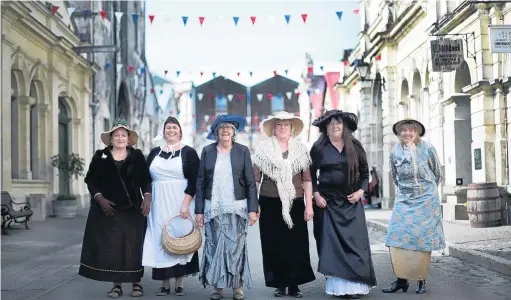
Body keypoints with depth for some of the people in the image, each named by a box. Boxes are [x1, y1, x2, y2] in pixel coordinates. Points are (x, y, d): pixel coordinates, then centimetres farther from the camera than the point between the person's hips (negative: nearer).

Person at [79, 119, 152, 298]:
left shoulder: (137, 156, 7)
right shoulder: (100, 157, 5)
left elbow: (146, 180, 6)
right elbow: (91, 181, 3)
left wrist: (147, 197, -10)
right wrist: (100, 199, -10)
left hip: (132, 210, 0)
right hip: (108, 210, 0)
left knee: (134, 246, 0)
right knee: (110, 246, -2)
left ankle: (136, 283, 11)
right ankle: (117, 284, 7)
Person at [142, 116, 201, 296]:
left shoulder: (189, 152, 1)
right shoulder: (155, 152, 11)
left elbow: (194, 181, -6)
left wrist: (186, 203, -16)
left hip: (180, 203, -3)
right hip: (159, 204, 3)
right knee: (160, 240, 2)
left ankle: (179, 283, 9)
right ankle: (165, 284, 10)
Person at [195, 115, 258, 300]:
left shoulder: (242, 151, 4)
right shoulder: (207, 151, 7)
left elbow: (250, 182, 2)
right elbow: (200, 183, 7)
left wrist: (252, 209, -4)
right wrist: (199, 210, 3)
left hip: (237, 207, -1)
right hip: (213, 208, 1)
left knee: (236, 247, -1)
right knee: (215, 247, 1)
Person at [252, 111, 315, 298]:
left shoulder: (301, 149, 6)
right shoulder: (263, 149, 3)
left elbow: (307, 179, 5)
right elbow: (255, 179, 3)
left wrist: (309, 205, 0)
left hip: (295, 204, 1)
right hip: (271, 204, -1)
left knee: (296, 245, 1)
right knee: (274, 245, 3)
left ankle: (294, 285, 12)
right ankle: (279, 284, 14)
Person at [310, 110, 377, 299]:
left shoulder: (355, 146, 6)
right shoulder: (319, 148, 2)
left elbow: (365, 172, 11)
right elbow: (311, 174, 4)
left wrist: (361, 191, -2)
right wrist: (316, 194, -6)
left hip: (351, 202, 2)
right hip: (327, 202, -1)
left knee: (354, 242, -3)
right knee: (331, 244, -3)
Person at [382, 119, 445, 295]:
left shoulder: (427, 149, -6)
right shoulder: (394, 152, 1)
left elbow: (437, 174, 8)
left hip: (426, 201, -3)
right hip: (403, 201, 3)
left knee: (423, 239, -2)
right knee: (396, 239, -7)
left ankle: (421, 280, 9)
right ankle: (401, 279, 0)